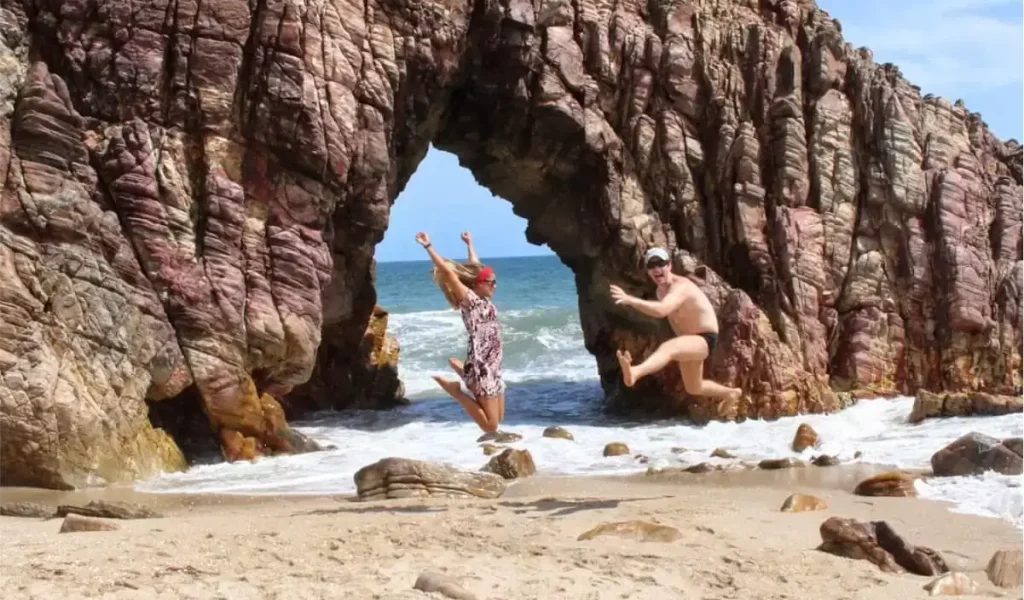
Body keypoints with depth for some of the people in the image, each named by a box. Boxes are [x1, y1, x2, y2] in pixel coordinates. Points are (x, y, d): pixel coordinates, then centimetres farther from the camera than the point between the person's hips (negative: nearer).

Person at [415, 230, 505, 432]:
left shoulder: (484, 301, 12)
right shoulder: (469, 300, -9)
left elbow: (475, 267, 25)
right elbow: (448, 271, -19)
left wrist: (469, 244, 38)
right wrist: (428, 247, -20)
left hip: (493, 368, 9)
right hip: (482, 368, -9)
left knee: (497, 419, 16)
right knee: (490, 426, -10)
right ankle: (454, 390, 2)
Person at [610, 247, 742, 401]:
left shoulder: (680, 287, -28)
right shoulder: (661, 290, 2)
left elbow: (661, 310, -49)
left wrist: (630, 300, -59)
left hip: (704, 340, -11)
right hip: (690, 340, 11)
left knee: (667, 349, -41)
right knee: (694, 388, 28)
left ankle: (634, 373, -70)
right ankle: (731, 393, 56)